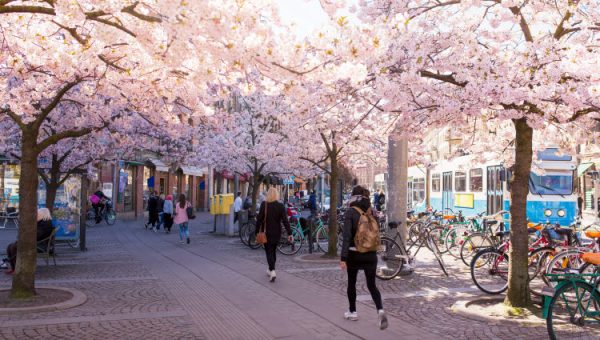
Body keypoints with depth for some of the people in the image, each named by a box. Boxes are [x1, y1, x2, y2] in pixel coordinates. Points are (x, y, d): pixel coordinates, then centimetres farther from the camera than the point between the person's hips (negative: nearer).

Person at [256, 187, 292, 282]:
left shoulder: (264, 205, -9)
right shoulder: (281, 206, -5)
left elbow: (259, 219, -8)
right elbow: (285, 220, -9)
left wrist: (257, 232, 0)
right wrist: (289, 233, -9)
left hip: (267, 233, -3)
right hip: (277, 233, 3)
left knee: (269, 252, 0)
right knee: (273, 251, 20)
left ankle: (272, 272, -17)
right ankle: (270, 270, 33)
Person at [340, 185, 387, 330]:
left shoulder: (351, 212, -11)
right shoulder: (371, 211, 3)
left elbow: (347, 235, -18)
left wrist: (343, 258, -19)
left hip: (354, 254, -3)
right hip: (371, 254, 4)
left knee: (351, 283, 17)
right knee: (372, 285, 10)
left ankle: (353, 312, 27)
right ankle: (380, 310, -12)